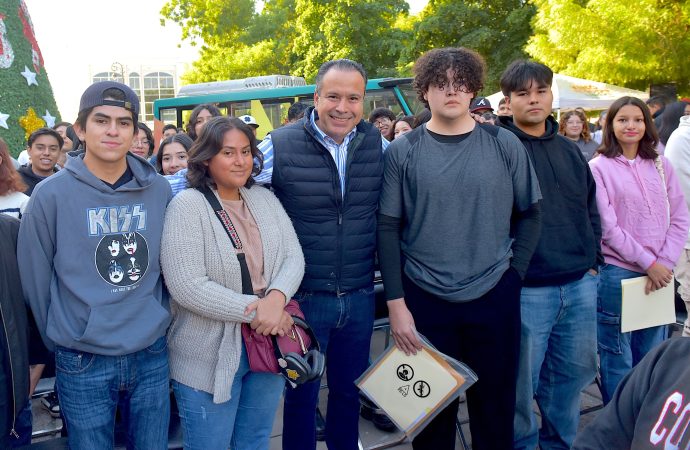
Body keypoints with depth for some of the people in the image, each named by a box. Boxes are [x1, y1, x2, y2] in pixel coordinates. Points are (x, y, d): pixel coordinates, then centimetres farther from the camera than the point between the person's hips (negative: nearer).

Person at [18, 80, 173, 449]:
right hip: (84, 362, -2)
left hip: (153, 355, 3)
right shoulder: (51, 194, -8)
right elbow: (36, 280, -1)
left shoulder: (158, 189, 1)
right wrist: (63, 341, 6)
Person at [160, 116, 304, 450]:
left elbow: (294, 257, 0)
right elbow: (187, 287, -23)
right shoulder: (187, 206, -14)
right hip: (210, 357, -5)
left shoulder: (266, 199, 5)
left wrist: (277, 297, -21)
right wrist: (254, 310, -21)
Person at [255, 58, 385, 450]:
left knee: (350, 390, 21)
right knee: (301, 396, 14)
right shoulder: (280, 146, -12)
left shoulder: (378, 146, -1)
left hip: (360, 297, 3)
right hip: (304, 297, -3)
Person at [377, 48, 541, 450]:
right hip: (424, 300, 0)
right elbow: (388, 228, -3)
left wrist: (515, 272, -2)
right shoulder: (402, 152, -2)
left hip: (495, 297, 1)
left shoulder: (504, 145, 0)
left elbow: (530, 214, 7)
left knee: (496, 409, 14)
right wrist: (396, 303, -7)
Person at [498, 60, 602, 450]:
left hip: (580, 286, 6)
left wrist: (592, 259, 14)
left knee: (575, 371, 17)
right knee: (521, 382, 6)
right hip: (525, 289, -6)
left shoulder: (571, 151, 12)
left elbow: (591, 210, 20)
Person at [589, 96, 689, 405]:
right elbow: (607, 227, -11)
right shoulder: (600, 167, -5)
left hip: (659, 274, 4)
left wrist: (665, 262, -6)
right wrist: (648, 263, -12)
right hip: (617, 273, -4)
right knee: (618, 359, 6)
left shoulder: (660, 165, 8)